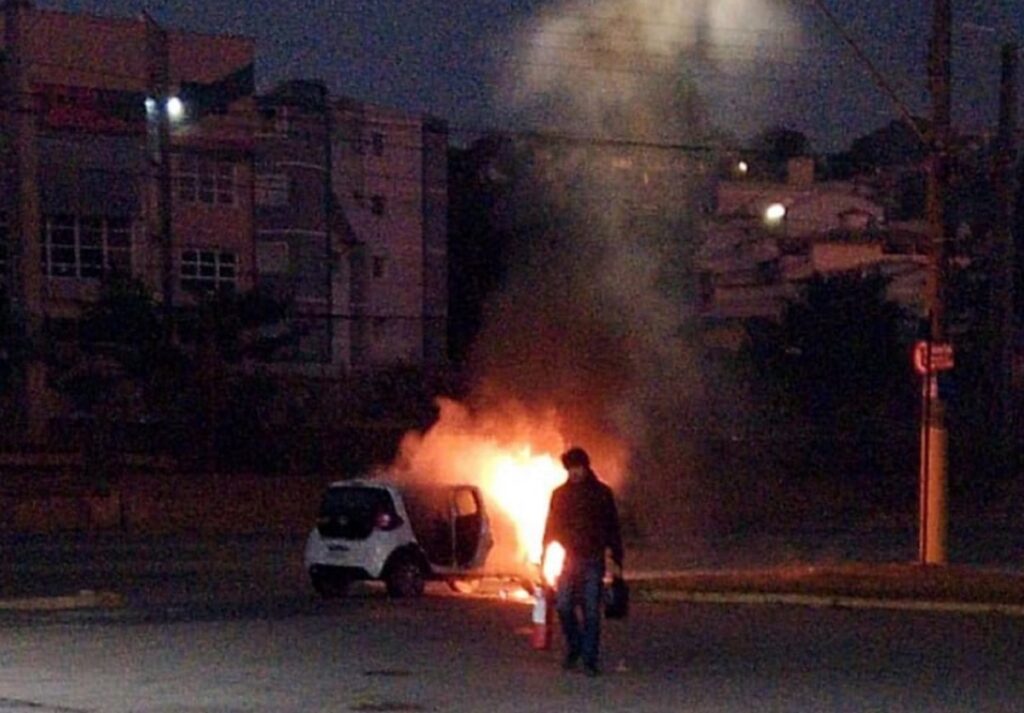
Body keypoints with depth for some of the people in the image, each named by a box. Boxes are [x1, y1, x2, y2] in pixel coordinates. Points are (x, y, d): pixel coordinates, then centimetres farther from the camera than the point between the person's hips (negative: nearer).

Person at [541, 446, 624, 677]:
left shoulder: (601, 493, 2)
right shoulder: (560, 494, 8)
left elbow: (612, 529, 4)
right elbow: (551, 528, 11)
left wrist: (616, 561, -2)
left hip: (593, 561, -2)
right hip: (568, 560, 2)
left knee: (591, 611, -4)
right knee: (563, 606, -6)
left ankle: (589, 660, 0)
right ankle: (573, 647, 17)